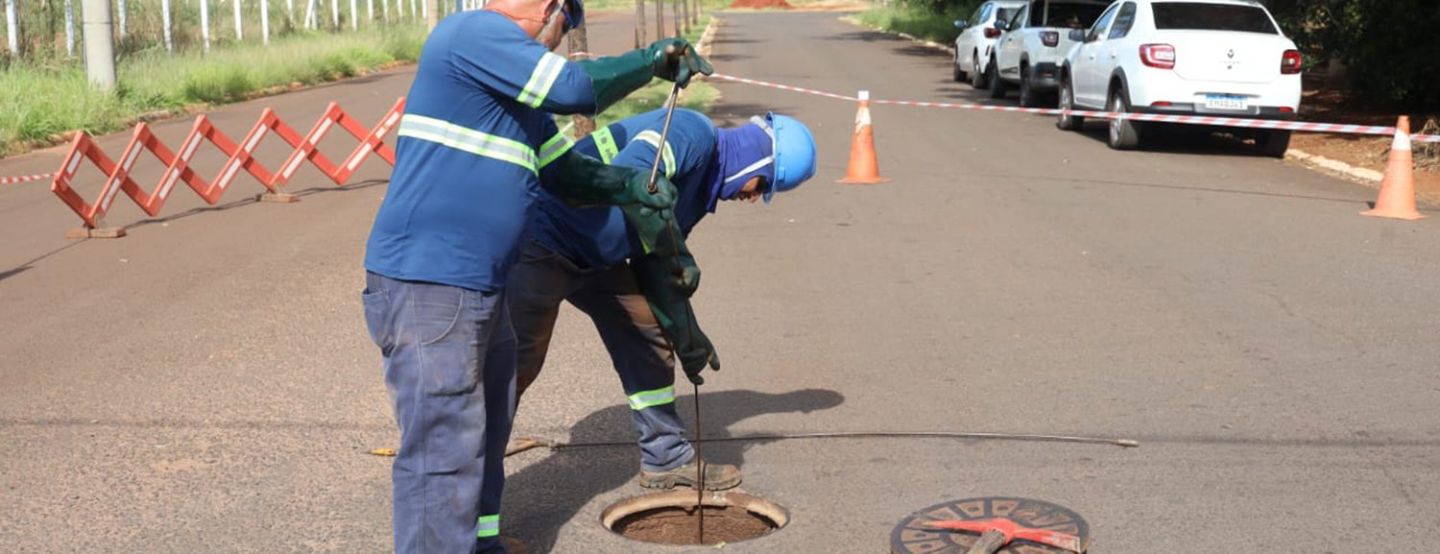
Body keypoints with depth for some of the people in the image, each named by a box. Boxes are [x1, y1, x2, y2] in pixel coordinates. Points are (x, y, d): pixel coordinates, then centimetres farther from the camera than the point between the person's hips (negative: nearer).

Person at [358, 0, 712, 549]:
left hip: (481, 291, 11)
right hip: (426, 285, -11)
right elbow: (574, 87, -17)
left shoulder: (516, 89, 19)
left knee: (485, 438, 21)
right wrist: (651, 60, -3)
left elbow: (566, 171, 22)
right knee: (444, 451, -8)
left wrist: (631, 185, 5)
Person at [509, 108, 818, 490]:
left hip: (594, 255, 10)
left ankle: (667, 458, 22)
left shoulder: (701, 186, 13)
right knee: (519, 363, -9)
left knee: (649, 335, 11)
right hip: (543, 241, -10)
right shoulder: (694, 133, -17)